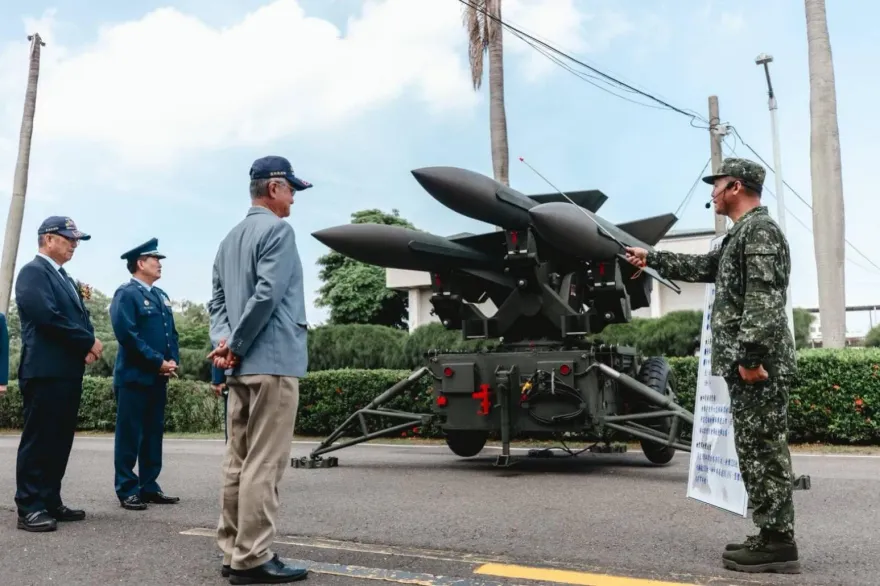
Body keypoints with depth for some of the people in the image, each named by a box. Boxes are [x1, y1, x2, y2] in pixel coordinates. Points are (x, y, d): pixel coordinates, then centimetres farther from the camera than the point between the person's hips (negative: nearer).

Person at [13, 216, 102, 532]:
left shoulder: (65, 278, 22)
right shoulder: (33, 271, -7)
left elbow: (80, 316, 19)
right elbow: (46, 315, -20)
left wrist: (89, 344, -2)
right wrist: (87, 341, -13)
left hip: (69, 371, 9)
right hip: (45, 371, -9)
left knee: (60, 441, 11)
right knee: (38, 440, -4)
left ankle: (50, 502, 18)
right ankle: (29, 508, 1)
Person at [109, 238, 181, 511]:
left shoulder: (161, 295, 17)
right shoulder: (126, 293, -8)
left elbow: (172, 332, 17)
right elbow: (127, 335, -18)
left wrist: (173, 360, 0)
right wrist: (158, 362, -16)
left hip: (159, 377, 8)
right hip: (134, 376, -8)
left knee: (154, 433, 11)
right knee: (130, 435, -1)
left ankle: (149, 487, 18)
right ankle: (127, 490, 7)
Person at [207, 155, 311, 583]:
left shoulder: (230, 239, 20)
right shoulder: (278, 230, -7)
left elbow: (217, 300, 13)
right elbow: (266, 295, -17)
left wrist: (223, 341, -1)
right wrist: (234, 347, -10)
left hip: (241, 366, 9)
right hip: (273, 361, -9)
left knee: (238, 462, 11)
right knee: (263, 465, -5)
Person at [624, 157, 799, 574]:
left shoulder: (759, 230, -11)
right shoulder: (742, 235, 21)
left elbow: (763, 301, -22)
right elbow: (702, 267, 34)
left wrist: (750, 356, -25)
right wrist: (650, 258, 39)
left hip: (758, 366, -10)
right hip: (747, 364, 10)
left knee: (763, 452, -5)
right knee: (758, 452, 12)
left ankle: (777, 543, 3)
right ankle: (773, 537, 19)